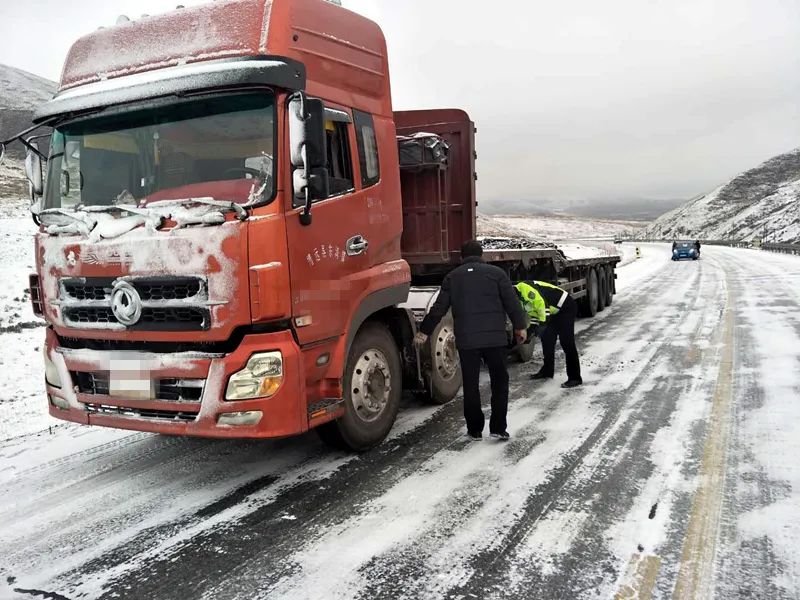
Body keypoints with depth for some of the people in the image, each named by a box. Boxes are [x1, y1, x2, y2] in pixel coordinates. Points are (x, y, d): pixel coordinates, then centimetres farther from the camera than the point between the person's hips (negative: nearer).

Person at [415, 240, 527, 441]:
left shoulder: (452, 277, 9)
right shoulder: (496, 273, 3)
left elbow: (439, 308, 10)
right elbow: (512, 302, 1)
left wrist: (424, 331, 19)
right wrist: (520, 326, 13)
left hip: (466, 340, 1)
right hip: (495, 338, -1)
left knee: (470, 385, 10)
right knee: (499, 381, 11)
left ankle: (475, 429, 15)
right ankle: (498, 427, 7)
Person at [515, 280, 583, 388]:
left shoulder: (523, 287, -22)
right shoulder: (521, 297, 11)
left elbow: (540, 302, -29)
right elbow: (534, 311, 19)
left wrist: (543, 322, -25)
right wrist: (531, 328, 12)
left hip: (566, 306, -11)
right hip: (555, 311, 11)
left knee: (566, 342, -12)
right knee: (547, 339, 12)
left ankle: (575, 378, -9)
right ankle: (547, 371, 24)